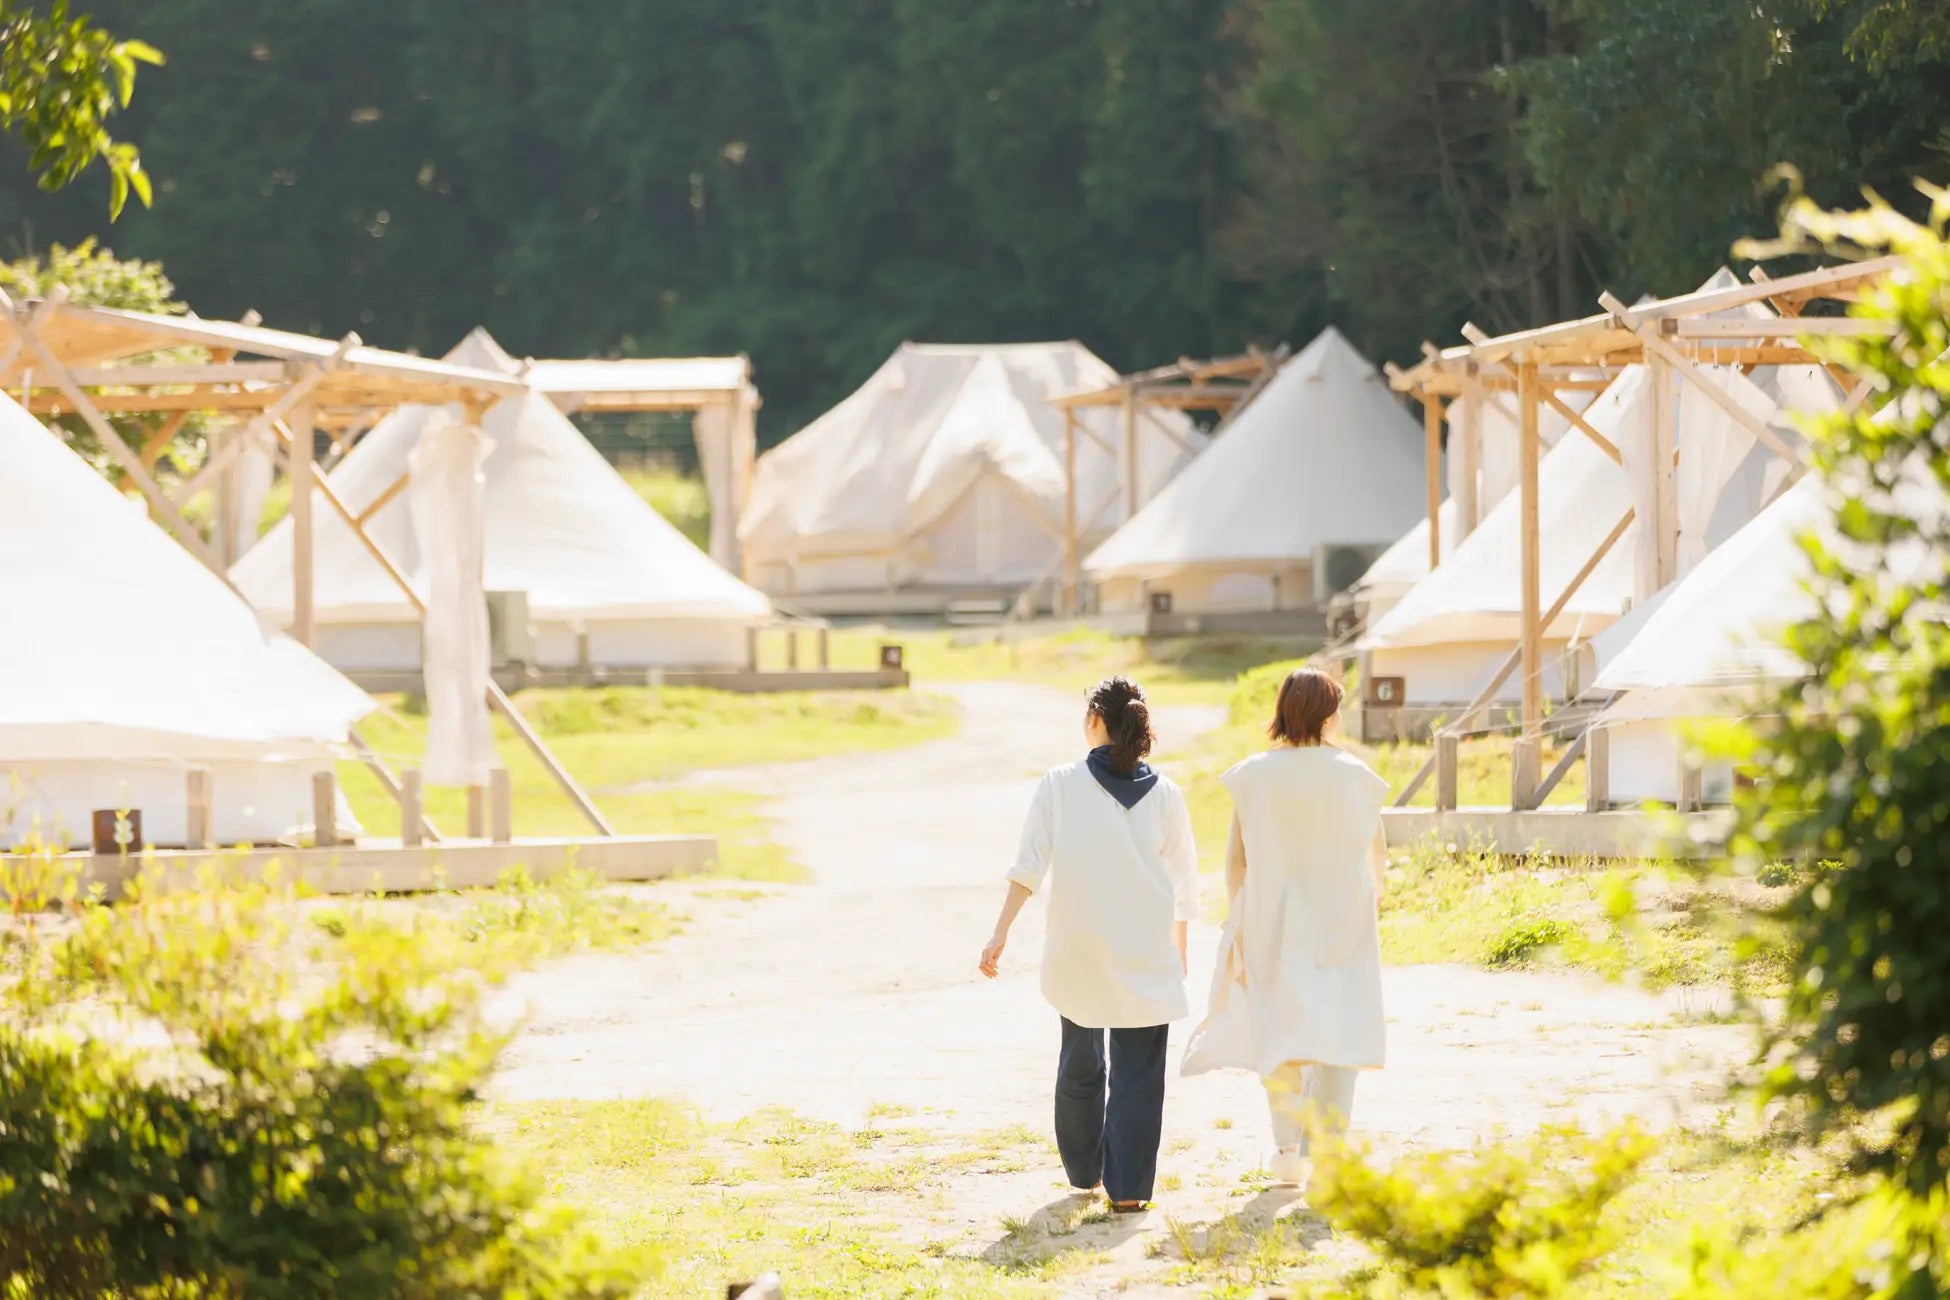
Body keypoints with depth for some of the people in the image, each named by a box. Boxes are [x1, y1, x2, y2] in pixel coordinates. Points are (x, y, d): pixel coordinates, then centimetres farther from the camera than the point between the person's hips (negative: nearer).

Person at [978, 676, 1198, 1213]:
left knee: (1081, 1063, 19)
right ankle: (1127, 1187, -5)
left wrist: (1001, 933, -12)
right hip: (1146, 951, -1)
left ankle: (1085, 1171, 32)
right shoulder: (1164, 795, 0)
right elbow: (1184, 884, 7)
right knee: (1137, 1070, 1)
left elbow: (1029, 865, -11)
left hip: (1076, 948, 1)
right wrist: (1179, 951, 20)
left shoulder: (1060, 785, -4)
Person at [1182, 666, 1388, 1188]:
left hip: (1274, 924, 1)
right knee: (1337, 1038, 1)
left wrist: (1237, 922, 8)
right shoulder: (1352, 774, -8)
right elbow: (1376, 850, 5)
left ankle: (1288, 1150, 18)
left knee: (1281, 1032, 17)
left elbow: (1235, 856, -3)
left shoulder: (1254, 776, -7)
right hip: (1342, 922, -1)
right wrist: (1375, 889, 26)